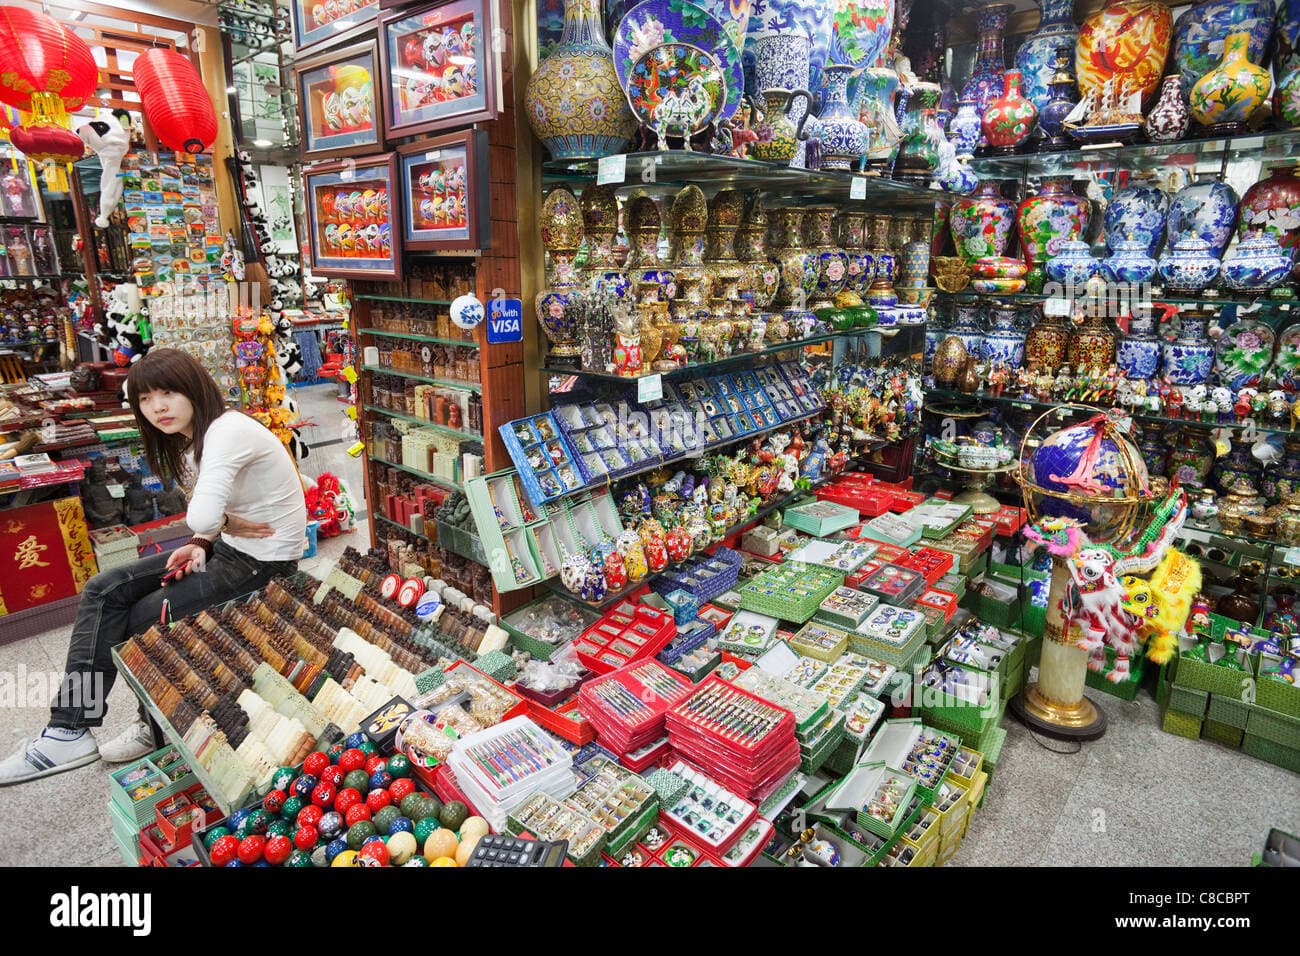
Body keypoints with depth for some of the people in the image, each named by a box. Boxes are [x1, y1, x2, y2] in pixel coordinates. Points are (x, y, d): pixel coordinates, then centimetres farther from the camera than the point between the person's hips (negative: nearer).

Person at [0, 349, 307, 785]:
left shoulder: (227, 430, -25)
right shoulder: (193, 438, 9)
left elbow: (202, 517, -39)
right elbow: (210, 520, 15)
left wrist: (220, 526, -17)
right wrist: (201, 544, -6)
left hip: (265, 559, -10)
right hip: (227, 545, 10)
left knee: (146, 615, -5)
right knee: (104, 592, 2)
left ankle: (157, 729, 21)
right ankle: (70, 728, 5)